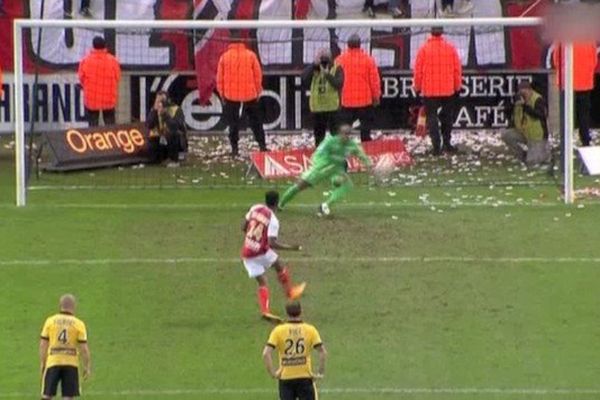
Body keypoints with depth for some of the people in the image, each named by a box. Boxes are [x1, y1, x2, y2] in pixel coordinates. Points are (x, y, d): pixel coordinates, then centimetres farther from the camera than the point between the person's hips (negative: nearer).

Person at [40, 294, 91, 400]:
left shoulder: (50, 321, 2)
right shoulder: (79, 324, -2)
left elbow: (43, 344, 3)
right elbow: (84, 348, -4)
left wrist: (42, 363, 11)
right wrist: (87, 367, 4)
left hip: (53, 362, 1)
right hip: (71, 363, -1)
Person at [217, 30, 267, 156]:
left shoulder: (225, 57, -6)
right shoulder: (251, 55, -5)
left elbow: (220, 78, 0)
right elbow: (258, 75, 0)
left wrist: (222, 94, 11)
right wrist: (258, 91, 11)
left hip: (231, 95, -1)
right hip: (250, 94, 1)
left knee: (233, 122, 7)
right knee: (255, 121, 12)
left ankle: (234, 148, 4)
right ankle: (262, 145, 11)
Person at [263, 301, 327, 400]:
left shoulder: (278, 330, -3)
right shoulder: (310, 330, -2)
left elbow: (266, 353, -11)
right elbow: (323, 352, -9)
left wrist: (273, 373, -3)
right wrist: (320, 373, -1)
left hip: (285, 378, 0)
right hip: (305, 377, 0)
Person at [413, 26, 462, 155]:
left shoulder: (424, 49, -8)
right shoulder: (450, 48, -3)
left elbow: (418, 70, -5)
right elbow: (457, 69, 2)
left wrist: (417, 87, 7)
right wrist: (457, 87, 13)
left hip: (429, 91, -2)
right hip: (448, 90, 2)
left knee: (432, 117, 2)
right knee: (447, 116, 17)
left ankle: (436, 146, -5)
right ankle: (446, 143, 22)